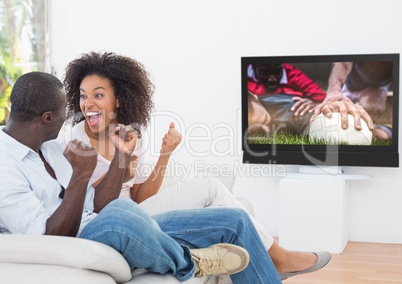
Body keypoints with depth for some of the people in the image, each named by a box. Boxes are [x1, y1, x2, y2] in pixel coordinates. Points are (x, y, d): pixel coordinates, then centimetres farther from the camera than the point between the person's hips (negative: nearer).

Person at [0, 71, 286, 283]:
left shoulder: (50, 148, 12)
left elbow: (96, 207, 12)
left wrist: (122, 155, 2)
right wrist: (80, 175, -25)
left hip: (111, 233, 8)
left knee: (234, 221, 2)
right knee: (119, 214, -44)